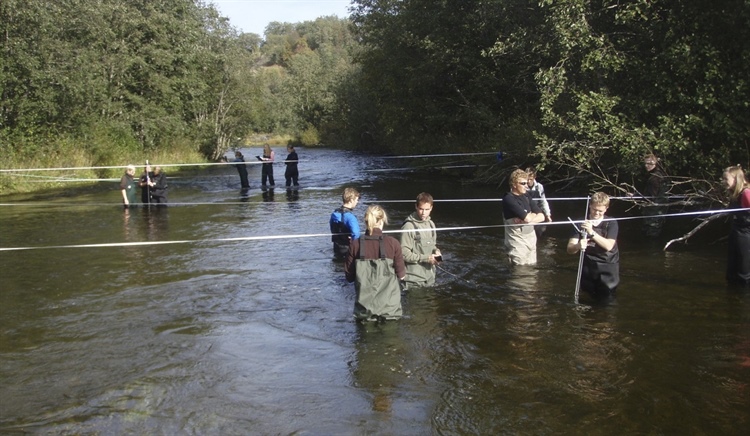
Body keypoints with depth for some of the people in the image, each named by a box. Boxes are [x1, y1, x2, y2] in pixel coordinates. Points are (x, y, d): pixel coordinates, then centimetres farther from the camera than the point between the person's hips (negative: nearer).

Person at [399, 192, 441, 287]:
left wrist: (436, 251, -1)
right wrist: (426, 258, -18)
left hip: (430, 277, 7)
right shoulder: (409, 226, -14)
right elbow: (404, 253, -17)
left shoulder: (431, 224, 9)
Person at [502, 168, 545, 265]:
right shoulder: (509, 199, -16)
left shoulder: (526, 196, 8)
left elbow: (541, 217, 3)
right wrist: (534, 214, 1)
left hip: (531, 239, 7)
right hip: (517, 242, -7)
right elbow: (527, 218, -23)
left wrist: (524, 220, -16)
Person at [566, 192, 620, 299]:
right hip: (588, 266, 2)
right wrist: (578, 246, -35)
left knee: (606, 297, -6)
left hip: (608, 266, -2)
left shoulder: (611, 223, -4)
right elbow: (570, 248, -11)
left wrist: (592, 232, -29)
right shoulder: (582, 223, -2)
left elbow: (608, 246, -18)